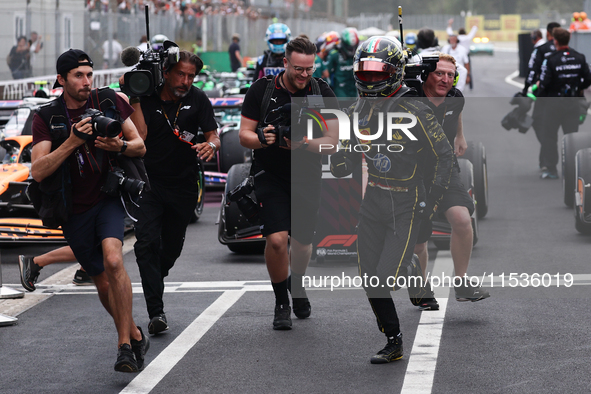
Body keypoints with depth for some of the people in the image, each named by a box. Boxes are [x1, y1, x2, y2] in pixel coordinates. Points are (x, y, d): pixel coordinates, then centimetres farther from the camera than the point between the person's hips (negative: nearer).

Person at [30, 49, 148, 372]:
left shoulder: (109, 102, -1)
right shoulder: (46, 118, -5)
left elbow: (140, 146, 6)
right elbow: (38, 171, -17)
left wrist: (121, 146, -18)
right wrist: (72, 141, -28)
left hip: (108, 198, -1)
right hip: (74, 210, 1)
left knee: (113, 260, -27)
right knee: (103, 283, 8)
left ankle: (125, 345, -21)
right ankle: (135, 336, 32)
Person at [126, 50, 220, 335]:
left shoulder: (197, 100, -2)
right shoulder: (146, 98, -8)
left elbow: (213, 135, -5)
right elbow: (139, 136, -18)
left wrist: (211, 145, -28)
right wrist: (134, 100, -24)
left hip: (184, 186, 3)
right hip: (149, 182, -2)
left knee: (172, 248, 12)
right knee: (147, 243, -18)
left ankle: (154, 284, 43)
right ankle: (156, 312, -22)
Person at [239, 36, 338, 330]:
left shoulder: (322, 93, -5)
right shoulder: (262, 90, -6)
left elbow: (332, 142, -7)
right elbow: (244, 135, -3)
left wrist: (303, 144, -26)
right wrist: (261, 139, -26)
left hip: (307, 178, 2)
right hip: (270, 176, -2)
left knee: (302, 242, 12)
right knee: (276, 239, -17)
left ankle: (297, 286, 45)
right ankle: (281, 303, 3)